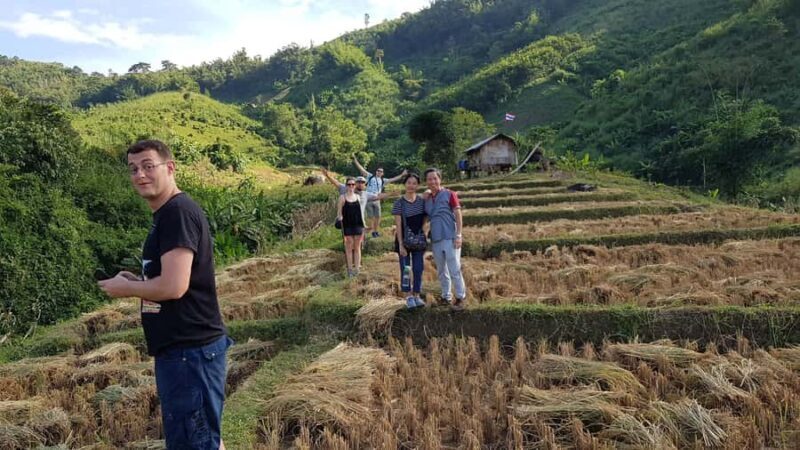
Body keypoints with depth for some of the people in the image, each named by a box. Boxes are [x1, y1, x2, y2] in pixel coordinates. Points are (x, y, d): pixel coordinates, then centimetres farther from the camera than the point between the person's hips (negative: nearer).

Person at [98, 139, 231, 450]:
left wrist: (125, 288, -8)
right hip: (183, 347, 10)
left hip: (189, 350, -10)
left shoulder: (178, 212, -17)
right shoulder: (167, 214, 15)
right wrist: (137, 281, 7)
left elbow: (174, 286, -25)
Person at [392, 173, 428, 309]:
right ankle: (408, 296, 14)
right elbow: (398, 225, -11)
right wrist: (401, 245, -15)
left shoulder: (422, 201, 1)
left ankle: (416, 295, 17)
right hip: (404, 240, -3)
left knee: (418, 269, 5)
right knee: (405, 268, 4)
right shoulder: (399, 203, -9)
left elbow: (424, 219, 10)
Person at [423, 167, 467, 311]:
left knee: (454, 270, -6)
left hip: (450, 238, -5)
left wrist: (458, 236, -12)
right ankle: (445, 297, 22)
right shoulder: (427, 199, 12)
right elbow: (424, 218, 21)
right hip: (435, 239, 5)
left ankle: (461, 297, 3)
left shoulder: (449, 194, -2)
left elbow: (458, 215, -6)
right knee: (441, 271, 12)